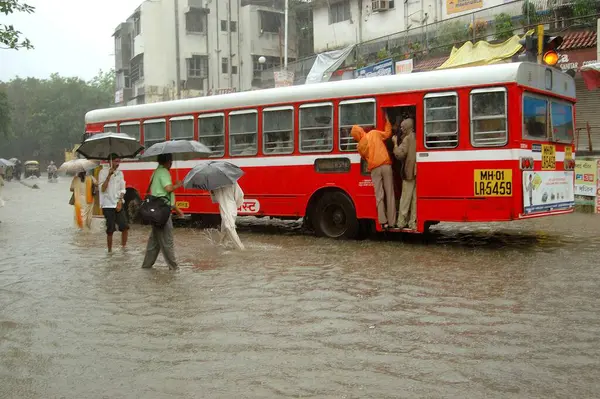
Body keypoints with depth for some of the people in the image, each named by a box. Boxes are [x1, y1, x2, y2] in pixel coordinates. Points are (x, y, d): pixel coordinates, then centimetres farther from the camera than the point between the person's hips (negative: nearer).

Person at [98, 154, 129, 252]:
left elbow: (122, 190, 10)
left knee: (125, 227, -3)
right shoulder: (103, 172, -5)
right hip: (107, 205, -4)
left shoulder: (120, 173, 9)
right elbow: (102, 189, -14)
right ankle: (110, 251, 11)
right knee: (110, 230, -1)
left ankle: (123, 247, 12)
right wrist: (109, 175, -19)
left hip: (118, 204, 4)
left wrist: (120, 202, -4)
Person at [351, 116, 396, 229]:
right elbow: (387, 134, 18)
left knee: (379, 196, 3)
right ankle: (391, 221, 4)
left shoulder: (360, 146, 4)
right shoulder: (374, 133, 5)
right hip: (386, 166, 1)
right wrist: (387, 121, 30)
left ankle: (383, 222, -4)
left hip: (374, 169, -1)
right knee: (390, 194, 4)